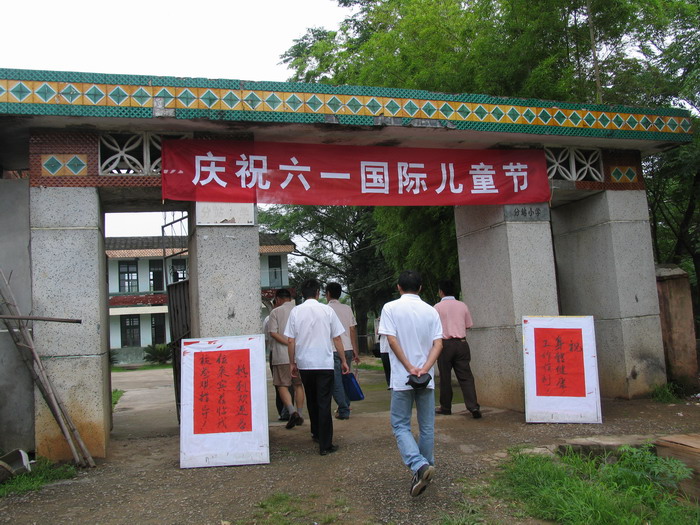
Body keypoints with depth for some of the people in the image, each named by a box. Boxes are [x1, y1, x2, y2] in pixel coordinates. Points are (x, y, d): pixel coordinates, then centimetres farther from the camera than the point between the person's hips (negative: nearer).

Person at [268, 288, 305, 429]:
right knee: (298, 385, 14)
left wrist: (288, 343, -14)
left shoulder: (275, 312, -2)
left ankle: (292, 412, -16)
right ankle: (299, 415, 18)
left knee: (282, 385, 2)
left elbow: (273, 333, -12)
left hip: (282, 355, -4)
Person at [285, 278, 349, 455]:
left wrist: (292, 363, 10)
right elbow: (337, 338, -1)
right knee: (324, 403, 0)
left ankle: (316, 433, 36)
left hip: (304, 364, 2)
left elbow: (291, 341, -1)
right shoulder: (327, 310, -4)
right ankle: (325, 445, 0)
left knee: (311, 400, 21)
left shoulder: (296, 311, -2)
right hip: (325, 364, -2)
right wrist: (343, 361, 8)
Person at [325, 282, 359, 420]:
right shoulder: (347, 308, 10)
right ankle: (345, 407, 22)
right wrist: (355, 351, 13)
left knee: (336, 382, 1)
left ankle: (344, 411, 1)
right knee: (345, 378, 16)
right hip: (348, 348, 5)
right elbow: (353, 330, 9)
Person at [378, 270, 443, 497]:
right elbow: (438, 343, -4)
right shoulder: (431, 311, 6)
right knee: (427, 426, 14)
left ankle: (419, 466, -16)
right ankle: (426, 467, 23)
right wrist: (425, 369, -12)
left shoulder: (391, 308, -3)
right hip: (426, 378, 3)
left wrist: (409, 367, -12)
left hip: (401, 379, -3)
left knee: (400, 425, 3)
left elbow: (392, 340, -12)